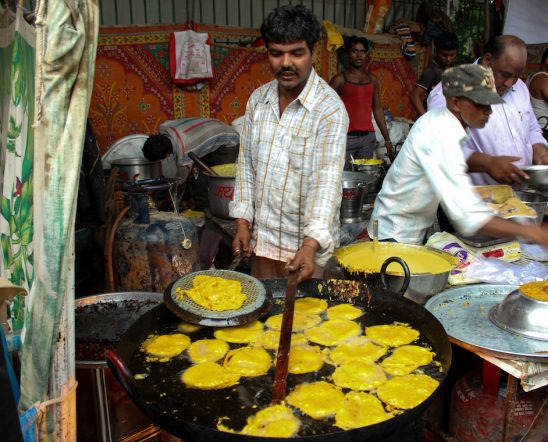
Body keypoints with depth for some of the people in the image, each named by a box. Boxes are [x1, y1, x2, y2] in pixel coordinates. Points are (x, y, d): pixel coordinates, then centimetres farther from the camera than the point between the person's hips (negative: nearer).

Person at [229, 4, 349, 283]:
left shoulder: (330, 109, -16)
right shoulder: (257, 100, 2)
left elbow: (327, 182, -23)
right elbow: (246, 165, 8)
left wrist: (310, 245, -34)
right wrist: (242, 223, 2)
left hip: (306, 243, -5)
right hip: (261, 239, 5)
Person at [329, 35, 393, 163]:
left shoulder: (372, 79, 14)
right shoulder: (339, 79, 0)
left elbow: (377, 109, 19)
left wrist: (387, 139, 15)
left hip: (368, 137, 4)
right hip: (346, 137, -4)